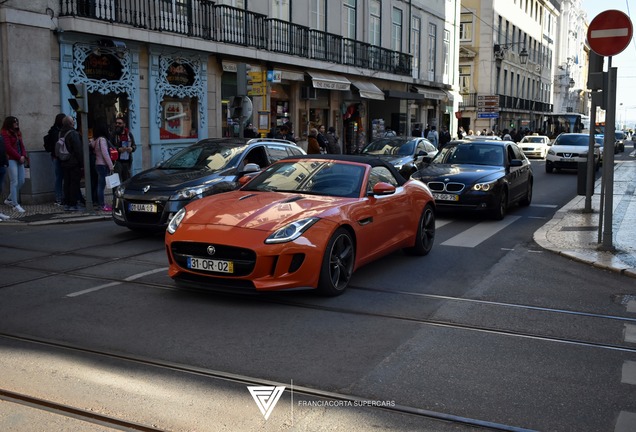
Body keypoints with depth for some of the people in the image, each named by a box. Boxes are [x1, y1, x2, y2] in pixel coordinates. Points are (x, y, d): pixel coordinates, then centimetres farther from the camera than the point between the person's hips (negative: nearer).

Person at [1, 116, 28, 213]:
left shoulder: (18, 133, 17)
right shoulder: (5, 133, -6)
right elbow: (8, 148, -12)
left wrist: (23, 156, -1)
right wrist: (19, 157, -11)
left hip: (20, 160, 8)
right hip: (11, 160, -8)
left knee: (21, 181, 7)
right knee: (15, 182, -7)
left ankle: (9, 200, 22)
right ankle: (16, 204, -3)